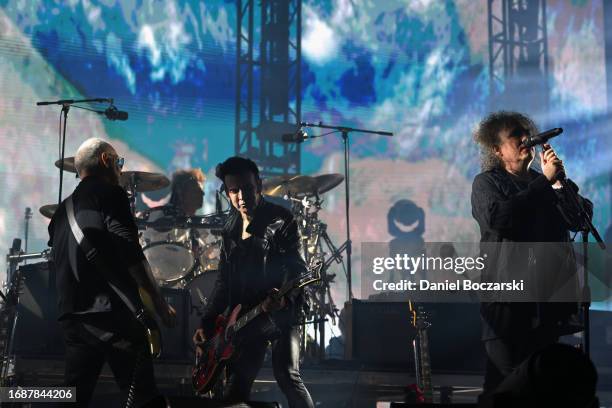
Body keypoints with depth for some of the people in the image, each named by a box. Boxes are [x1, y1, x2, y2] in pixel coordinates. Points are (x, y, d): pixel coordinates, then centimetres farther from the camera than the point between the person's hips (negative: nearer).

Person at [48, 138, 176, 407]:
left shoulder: (63, 209, 22)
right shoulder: (109, 193, -1)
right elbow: (127, 249, -13)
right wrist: (158, 300, -11)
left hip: (71, 315, 8)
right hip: (110, 311, -8)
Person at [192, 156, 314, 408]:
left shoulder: (281, 221, -7)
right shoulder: (231, 229, 11)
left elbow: (296, 269, -17)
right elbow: (224, 283, 16)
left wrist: (286, 298, -37)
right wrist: (207, 324, 9)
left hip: (281, 315, -6)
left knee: (288, 376, -20)